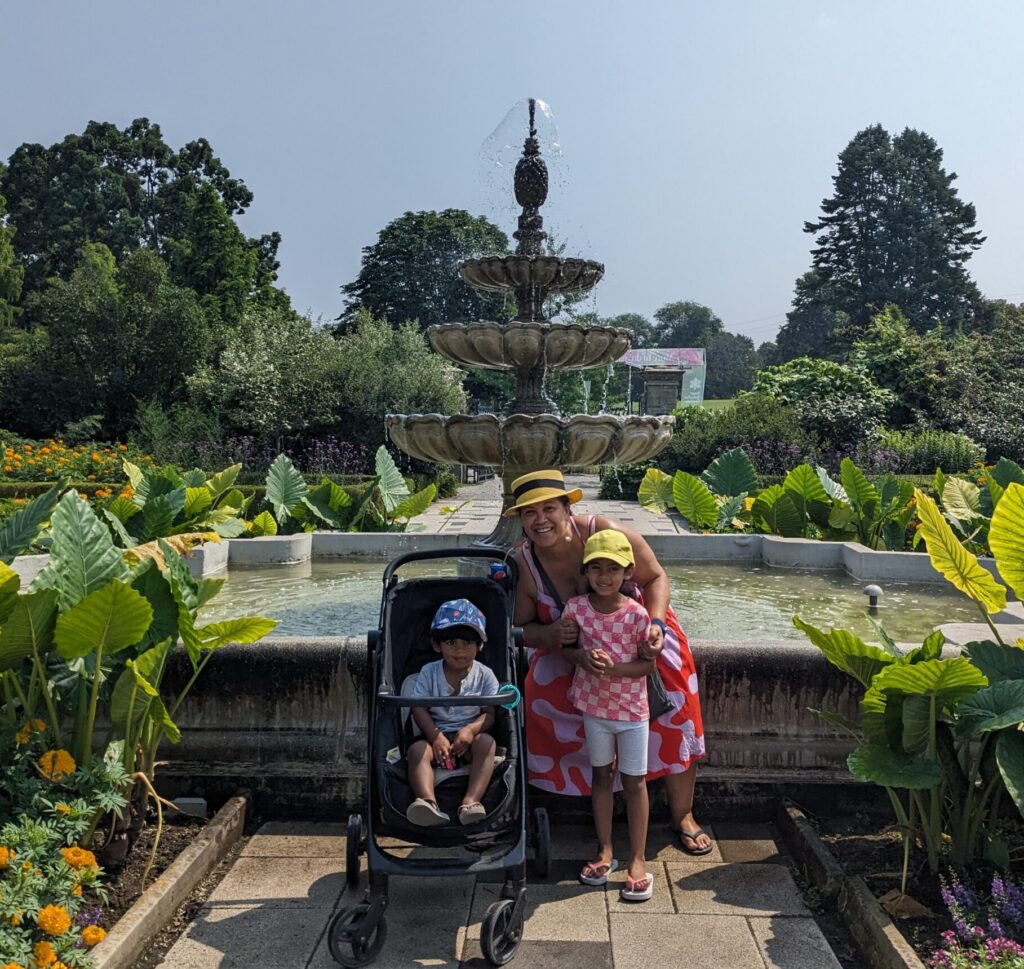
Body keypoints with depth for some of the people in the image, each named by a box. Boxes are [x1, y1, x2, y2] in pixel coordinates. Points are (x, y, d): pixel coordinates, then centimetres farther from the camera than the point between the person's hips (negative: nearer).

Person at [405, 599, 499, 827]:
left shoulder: (484, 675, 1)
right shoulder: (429, 673, 2)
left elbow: (489, 713, -4)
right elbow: (419, 709, -5)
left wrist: (470, 730, -25)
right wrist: (436, 737, -21)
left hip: (469, 738, 0)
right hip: (436, 734, 1)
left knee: (486, 742, -31)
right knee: (417, 749, -29)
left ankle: (471, 801, -42)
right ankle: (428, 802, -50)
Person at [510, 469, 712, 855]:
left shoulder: (607, 533, -28)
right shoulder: (524, 562, -18)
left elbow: (656, 578, -15)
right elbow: (523, 628, -9)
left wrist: (656, 625, -32)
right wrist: (550, 634, -31)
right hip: (572, 648, 2)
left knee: (675, 712, -12)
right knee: (539, 693, -17)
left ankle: (682, 815, 7)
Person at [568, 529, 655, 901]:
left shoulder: (637, 614, -18)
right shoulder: (576, 607, -11)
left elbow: (649, 664, -11)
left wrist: (615, 667, -27)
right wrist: (585, 658, -19)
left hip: (631, 707, -2)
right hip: (594, 704, 2)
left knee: (634, 781, 7)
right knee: (602, 775, 16)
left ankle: (638, 859, 20)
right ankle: (605, 850, 30)